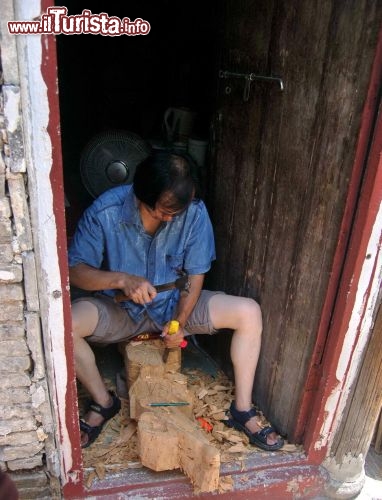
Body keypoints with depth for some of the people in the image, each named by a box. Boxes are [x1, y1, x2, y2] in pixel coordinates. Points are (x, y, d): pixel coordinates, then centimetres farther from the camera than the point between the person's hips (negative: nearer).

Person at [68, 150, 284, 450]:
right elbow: (75, 270, -16)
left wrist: (180, 321, -20)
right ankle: (104, 403, -3)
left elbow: (195, 275, -7)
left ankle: (242, 410, -1)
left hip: (174, 303, 2)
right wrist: (121, 279, -34)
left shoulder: (195, 213, -17)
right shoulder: (105, 212, -22)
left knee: (249, 312, -17)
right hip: (120, 308, -1)